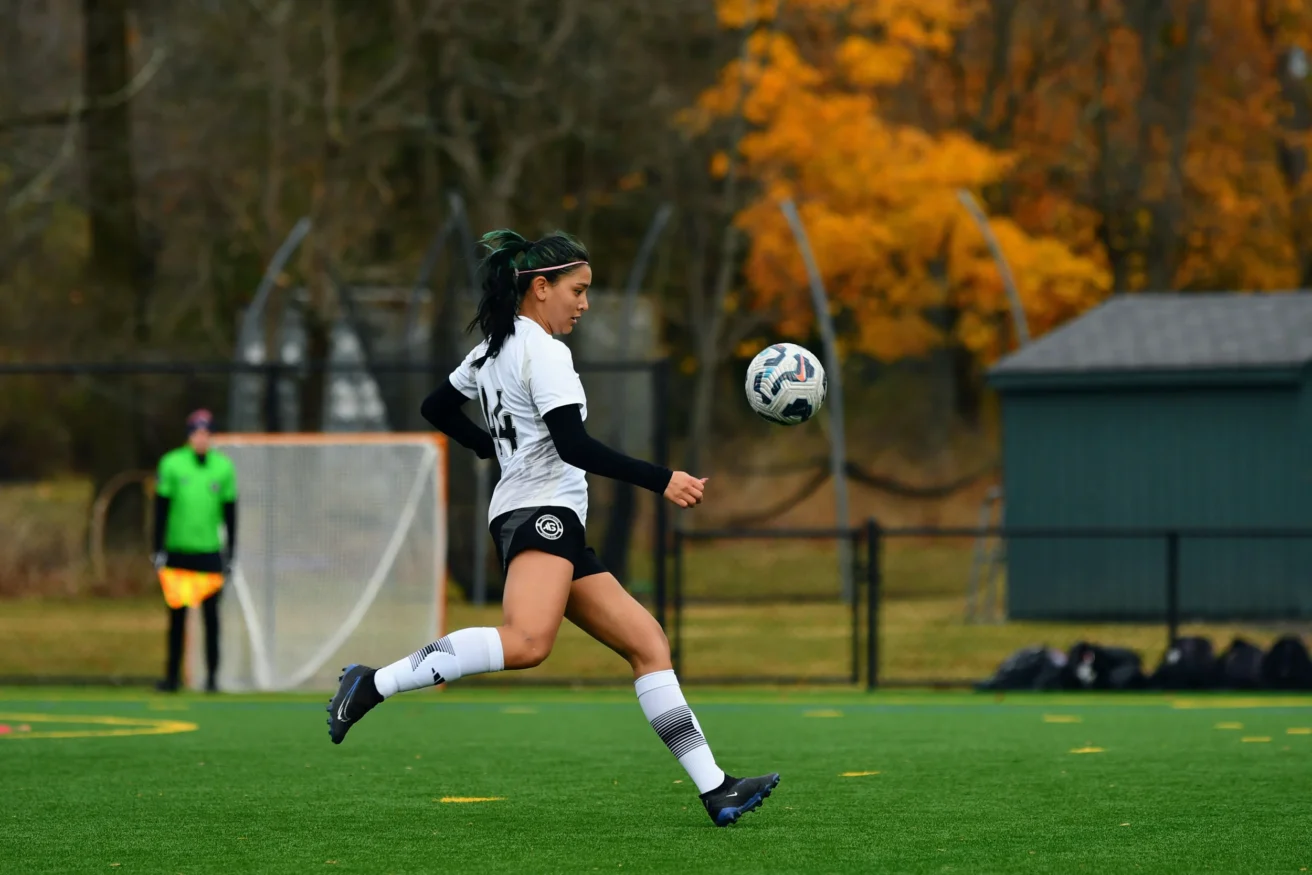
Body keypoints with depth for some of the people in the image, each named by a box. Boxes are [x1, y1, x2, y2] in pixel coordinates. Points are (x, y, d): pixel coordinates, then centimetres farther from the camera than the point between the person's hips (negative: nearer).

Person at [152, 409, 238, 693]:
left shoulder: (223, 467, 4)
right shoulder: (171, 464, 0)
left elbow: (230, 512, 9)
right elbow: (161, 508, 2)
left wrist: (231, 554, 6)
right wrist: (159, 550, -2)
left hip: (209, 552, 0)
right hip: (178, 552, 0)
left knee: (211, 614, -2)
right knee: (177, 616, 4)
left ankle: (212, 674, 4)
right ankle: (172, 675, 10)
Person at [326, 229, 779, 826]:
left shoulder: (492, 348, 21)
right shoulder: (543, 351, -8)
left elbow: (436, 409, 32)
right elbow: (573, 446, -18)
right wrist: (661, 481, -18)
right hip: (540, 513, -11)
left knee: (646, 642, 6)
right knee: (528, 640, -36)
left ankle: (716, 792, -1)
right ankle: (372, 686, -30)